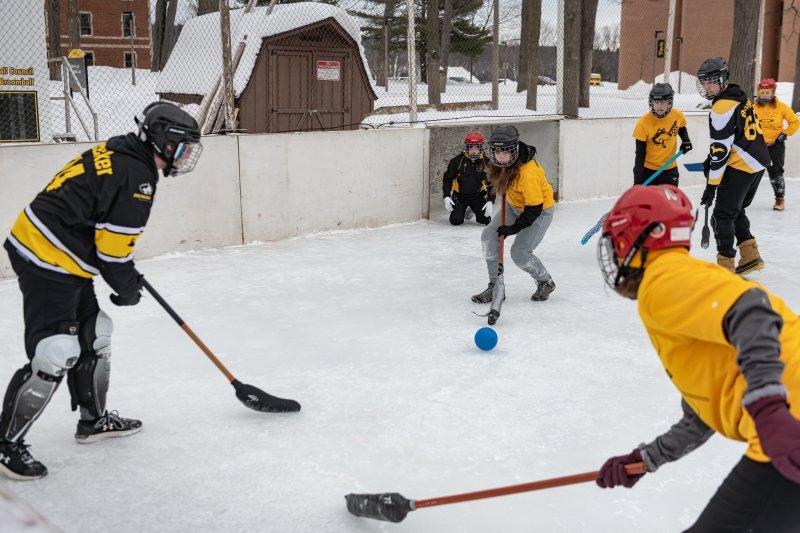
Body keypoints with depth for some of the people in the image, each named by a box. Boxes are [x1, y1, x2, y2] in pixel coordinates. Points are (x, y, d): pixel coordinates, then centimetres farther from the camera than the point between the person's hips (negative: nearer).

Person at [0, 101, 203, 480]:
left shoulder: (119, 154, 13)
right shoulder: (136, 174, -17)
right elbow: (113, 242, -17)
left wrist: (127, 273, 25)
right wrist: (127, 288, -1)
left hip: (49, 252, 11)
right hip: (49, 263, -11)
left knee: (93, 336, 19)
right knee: (54, 356, -10)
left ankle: (94, 419, 33)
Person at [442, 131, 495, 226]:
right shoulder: (457, 161, -11)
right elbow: (447, 179, -2)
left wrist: (490, 201, -13)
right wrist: (446, 197, -11)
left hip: (478, 196, 1)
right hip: (460, 196, -1)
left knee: (486, 220, -10)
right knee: (456, 221, -14)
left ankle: (474, 210, 25)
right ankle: (466, 210, 23)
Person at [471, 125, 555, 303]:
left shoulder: (528, 173, -37)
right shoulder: (503, 162, -15)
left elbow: (534, 208, -31)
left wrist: (513, 228, -27)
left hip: (540, 210, -8)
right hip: (515, 205, 8)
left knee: (519, 254, -12)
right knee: (489, 237, -3)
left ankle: (546, 282, 16)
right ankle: (495, 286, 6)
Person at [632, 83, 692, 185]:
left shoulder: (677, 115, -10)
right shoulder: (644, 122, -21)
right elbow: (640, 154, -18)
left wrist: (686, 141, -4)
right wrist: (637, 180, -22)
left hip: (669, 169, 3)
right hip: (647, 170, -3)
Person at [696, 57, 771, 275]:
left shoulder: (722, 108, -18)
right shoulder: (738, 97, 12)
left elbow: (721, 151, -20)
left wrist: (711, 185, -16)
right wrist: (711, 159, 16)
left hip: (741, 166, -10)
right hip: (757, 162, 10)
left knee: (723, 214, -3)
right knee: (736, 210, 20)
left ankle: (725, 264, 0)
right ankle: (750, 256, 21)